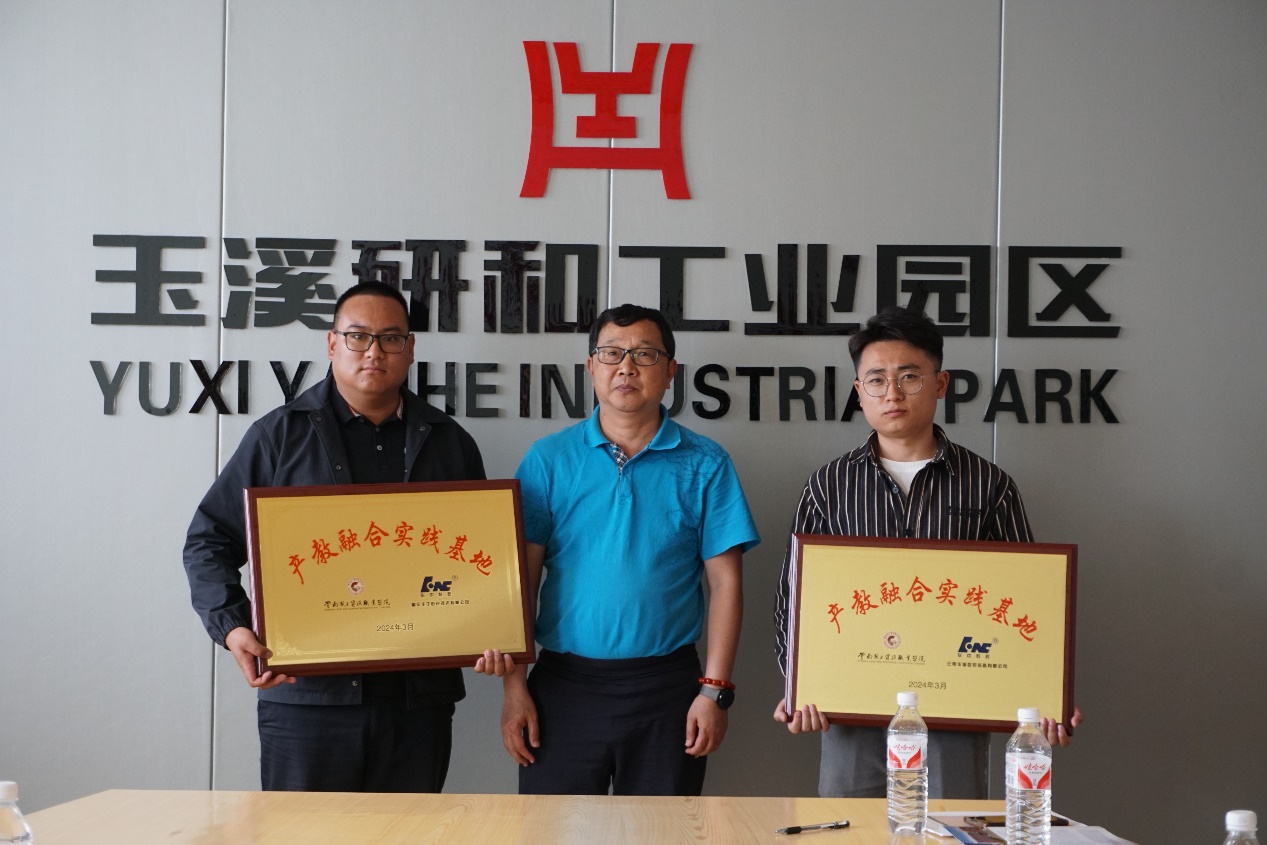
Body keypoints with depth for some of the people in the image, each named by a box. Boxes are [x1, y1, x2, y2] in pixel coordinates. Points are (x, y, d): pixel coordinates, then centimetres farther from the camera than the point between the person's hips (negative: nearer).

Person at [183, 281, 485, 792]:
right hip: (306, 696, -2)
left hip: (419, 698, 2)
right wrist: (231, 627, -10)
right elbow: (209, 541, 6)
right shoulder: (280, 435, 5)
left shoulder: (450, 443, 12)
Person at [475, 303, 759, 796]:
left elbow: (725, 582, 0)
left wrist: (715, 690, -7)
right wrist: (512, 685, -5)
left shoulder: (704, 465, 2)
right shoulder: (549, 459, 4)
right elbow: (520, 577, 2)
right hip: (564, 685, 0)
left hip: (667, 686, 0)